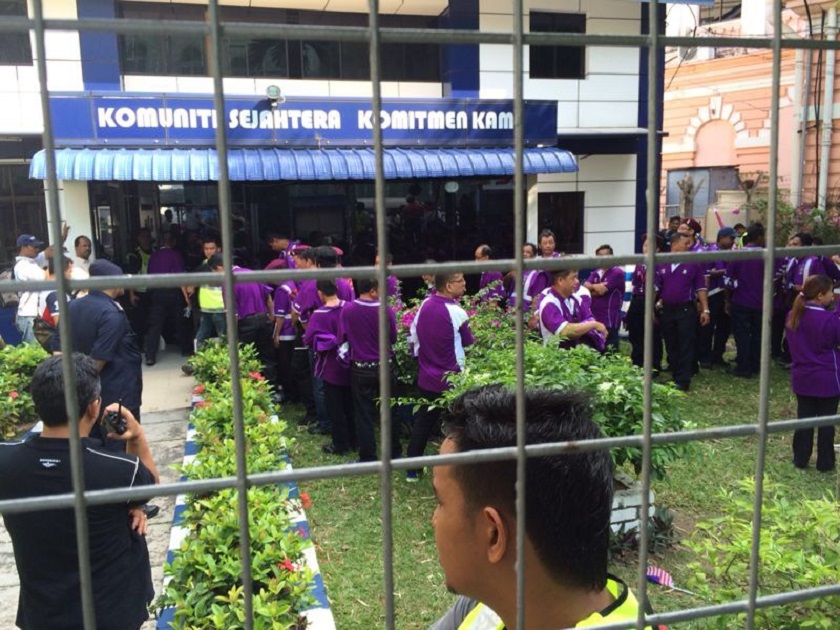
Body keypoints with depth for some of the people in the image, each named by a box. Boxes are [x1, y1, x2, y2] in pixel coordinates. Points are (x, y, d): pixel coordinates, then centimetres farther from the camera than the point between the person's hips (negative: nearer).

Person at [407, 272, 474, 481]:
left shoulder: (424, 305, 0)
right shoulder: (456, 312, -19)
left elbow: (414, 338, 8)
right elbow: (469, 346, -10)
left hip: (426, 378, 6)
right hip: (451, 380, -6)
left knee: (422, 422, 18)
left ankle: (412, 469, 27)